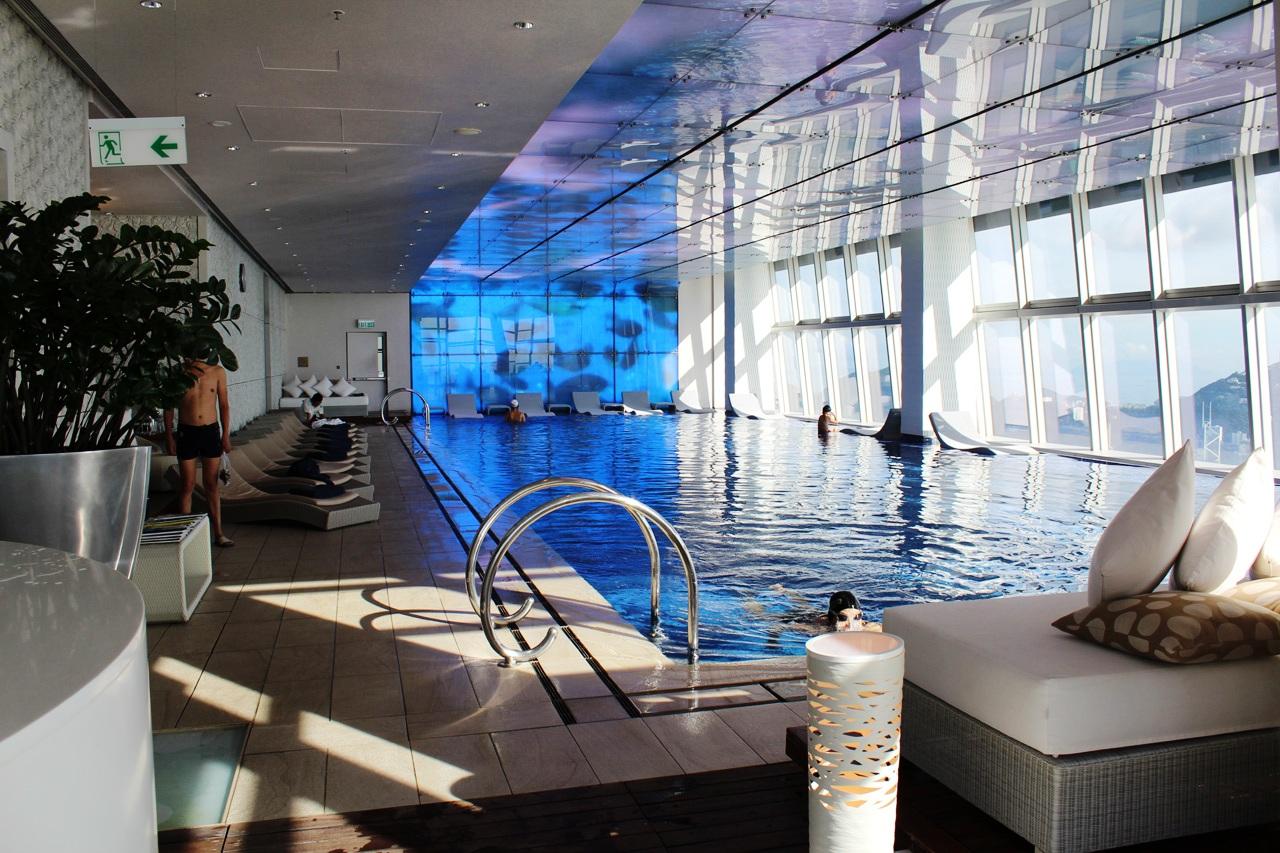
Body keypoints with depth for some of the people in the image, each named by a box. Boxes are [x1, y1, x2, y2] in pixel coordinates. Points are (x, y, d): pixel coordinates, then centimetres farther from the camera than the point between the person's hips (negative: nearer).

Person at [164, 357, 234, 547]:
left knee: (211, 484, 7)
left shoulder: (218, 372, 1)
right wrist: (169, 436, -1)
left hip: (211, 431, 1)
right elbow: (169, 407, 3)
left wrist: (226, 434, 2)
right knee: (188, 485, 3)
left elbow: (224, 404, 6)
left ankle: (218, 533, 11)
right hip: (187, 432, -1)